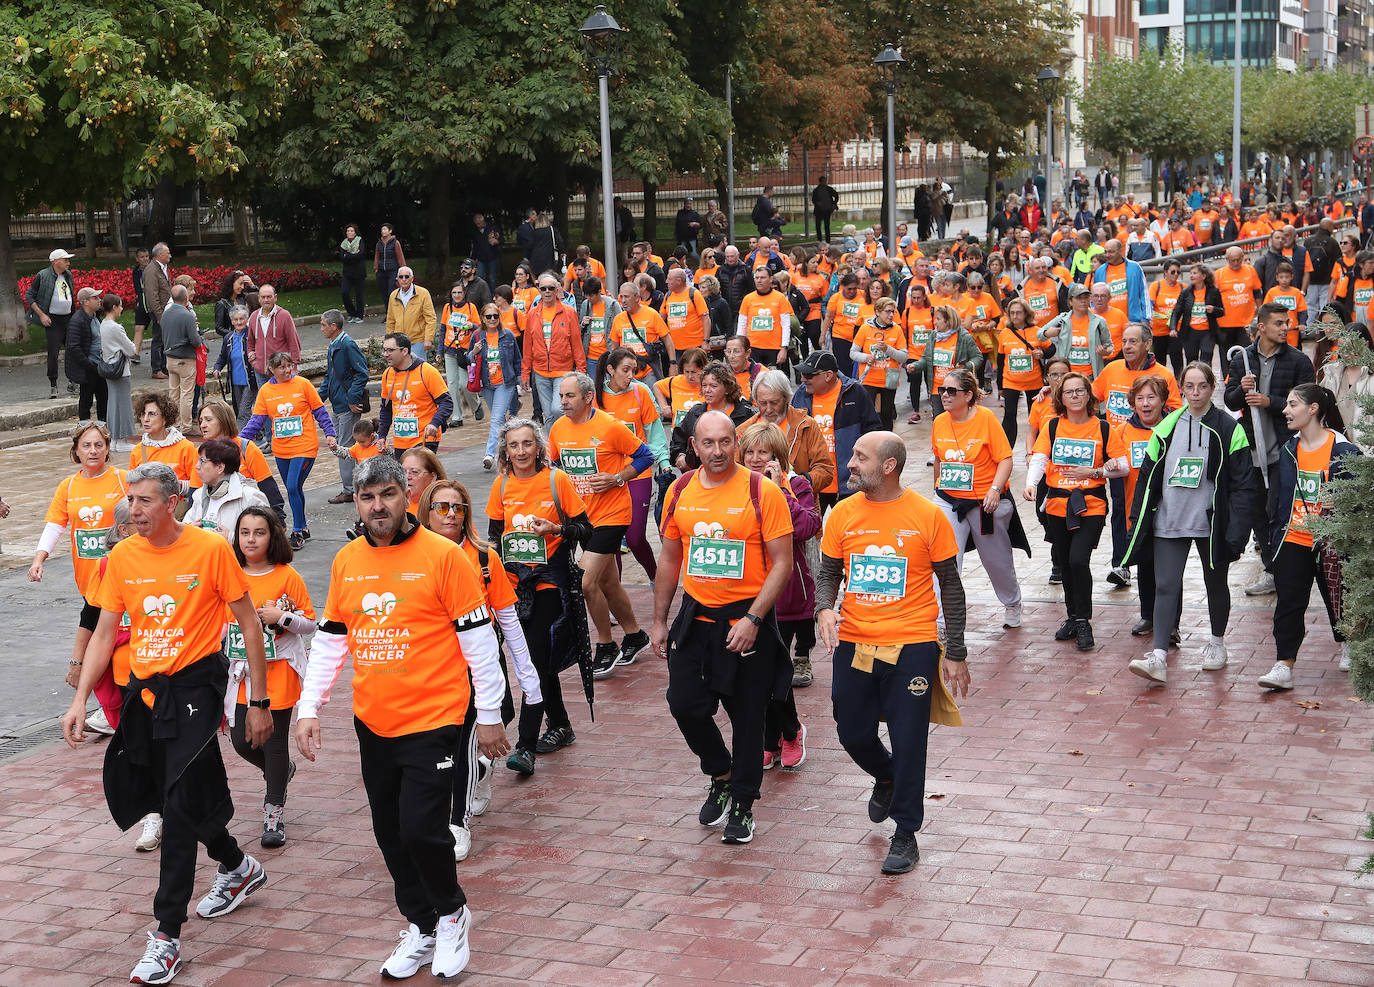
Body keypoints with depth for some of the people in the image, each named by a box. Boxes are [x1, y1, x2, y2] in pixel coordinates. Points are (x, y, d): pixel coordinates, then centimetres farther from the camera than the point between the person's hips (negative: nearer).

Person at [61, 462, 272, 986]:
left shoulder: (211, 549, -10)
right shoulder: (122, 557, 3)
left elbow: (248, 623, -4)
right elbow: (104, 632, 9)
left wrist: (259, 702, -4)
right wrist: (79, 700, -1)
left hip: (195, 686, -6)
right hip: (144, 688, 6)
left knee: (179, 806, -10)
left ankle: (167, 937, -3)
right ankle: (237, 866, 40)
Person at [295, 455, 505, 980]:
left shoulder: (442, 555, -10)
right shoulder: (346, 561, 5)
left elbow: (477, 638, -7)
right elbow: (330, 640, 13)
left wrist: (489, 715, -5)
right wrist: (308, 708, 7)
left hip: (431, 720, -5)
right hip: (372, 722, 5)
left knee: (421, 828, -11)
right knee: (390, 833, 11)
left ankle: (452, 912, 16)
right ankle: (420, 928, 28)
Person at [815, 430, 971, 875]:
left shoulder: (927, 516, -7)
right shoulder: (843, 514, 1)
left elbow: (950, 584, 0)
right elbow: (828, 571, 11)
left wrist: (955, 653, -1)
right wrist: (824, 608, -12)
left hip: (912, 647, -3)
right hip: (853, 645, 4)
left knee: (908, 742, 0)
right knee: (853, 735, 11)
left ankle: (905, 835, 16)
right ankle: (886, 778, 45)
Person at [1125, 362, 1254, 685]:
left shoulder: (1228, 429, -3)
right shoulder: (1167, 427, 6)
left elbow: (1241, 484, -4)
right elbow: (1148, 476, 11)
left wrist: (1238, 530, -11)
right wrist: (1138, 519, 7)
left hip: (1211, 522, -2)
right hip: (1168, 522, 2)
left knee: (1215, 583, 14)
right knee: (1165, 585, -8)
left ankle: (1217, 642, 36)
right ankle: (1158, 656, -14)